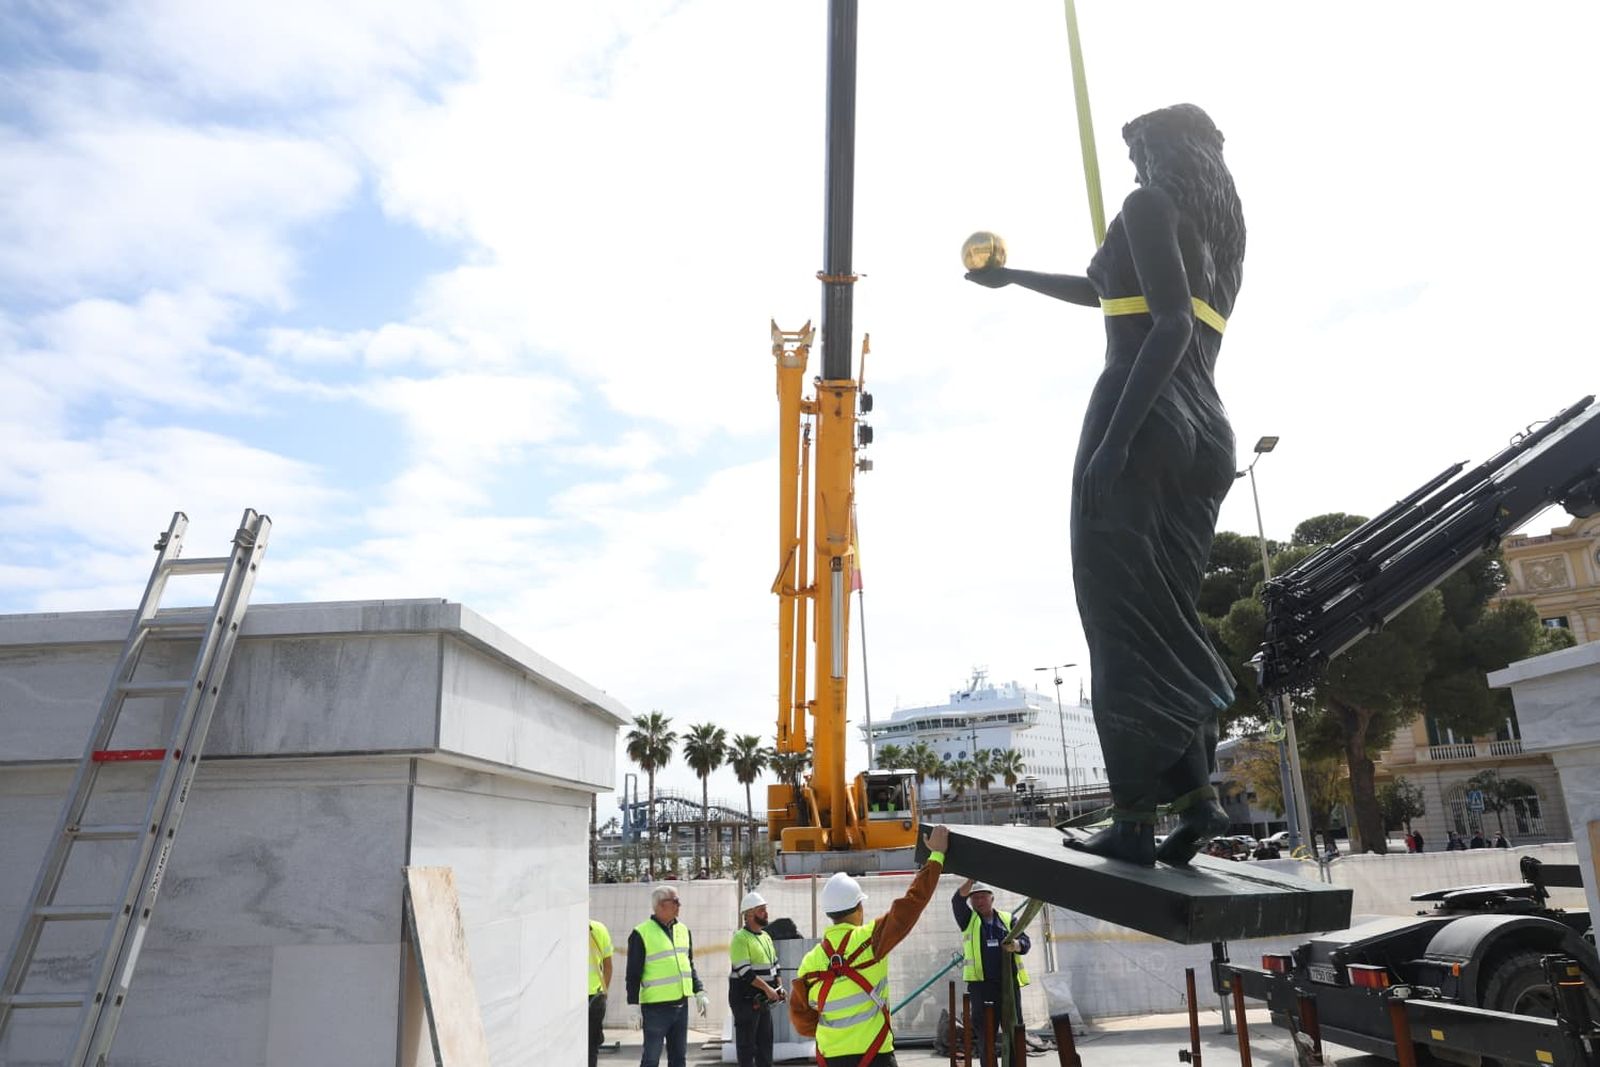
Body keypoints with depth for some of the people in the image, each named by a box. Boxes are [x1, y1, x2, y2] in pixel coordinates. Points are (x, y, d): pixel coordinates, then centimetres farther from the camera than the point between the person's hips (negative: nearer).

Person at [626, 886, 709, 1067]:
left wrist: (699, 991, 10)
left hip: (681, 1004, 6)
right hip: (656, 1006, -6)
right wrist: (633, 1005, -10)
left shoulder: (683, 930, 11)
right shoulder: (641, 934, -10)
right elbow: (633, 974, -8)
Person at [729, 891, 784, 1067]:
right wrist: (767, 988, -21)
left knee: (765, 1041, 13)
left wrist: (779, 986, 7)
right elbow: (745, 971, -21)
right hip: (745, 999, -8)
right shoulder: (740, 938, -14)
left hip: (763, 1000, 8)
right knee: (747, 1043, -2)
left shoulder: (766, 936, 13)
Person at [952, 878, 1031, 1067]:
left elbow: (1026, 942, 4)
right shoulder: (968, 919, 9)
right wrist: (971, 879, -24)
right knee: (985, 1032, -1)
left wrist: (1016, 945, -19)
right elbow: (957, 900, -10)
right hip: (981, 983, -2)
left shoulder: (1008, 919, 13)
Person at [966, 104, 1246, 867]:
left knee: (1124, 617, -9)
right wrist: (1014, 277, 51)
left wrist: (1114, 437, -22)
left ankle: (1135, 820, -10)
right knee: (1168, 617, 9)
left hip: (1143, 425, -8)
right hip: (1206, 435, 8)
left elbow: (1170, 325, -13)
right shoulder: (1223, 230, 27)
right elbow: (1108, 292, 39)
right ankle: (1197, 796, 2)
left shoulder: (1151, 206, 3)